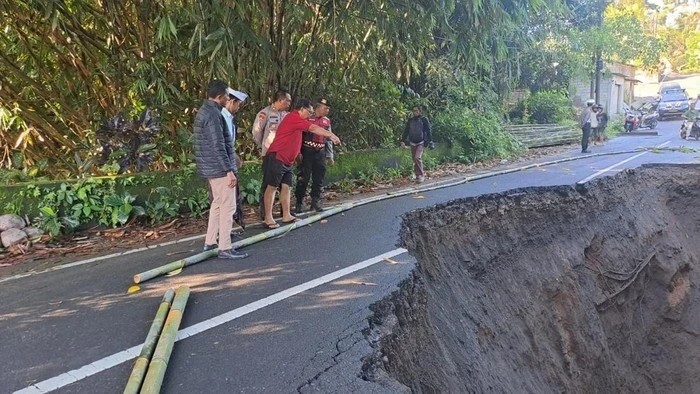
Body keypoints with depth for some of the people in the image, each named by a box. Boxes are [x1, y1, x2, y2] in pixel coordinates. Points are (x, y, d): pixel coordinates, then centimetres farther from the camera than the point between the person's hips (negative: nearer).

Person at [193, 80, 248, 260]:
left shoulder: (203, 111, 14)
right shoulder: (213, 114, -18)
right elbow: (218, 146, -23)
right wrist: (229, 170, -21)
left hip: (210, 167, 10)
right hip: (220, 167, -10)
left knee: (217, 203, 19)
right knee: (228, 207, -5)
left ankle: (210, 242, 25)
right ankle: (225, 248, -1)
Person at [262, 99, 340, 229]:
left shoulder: (298, 121, 17)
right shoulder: (294, 117, -14)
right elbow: (314, 128, -16)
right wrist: (331, 135, -13)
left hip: (287, 161, 10)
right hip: (277, 158, -10)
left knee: (286, 187, 8)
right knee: (272, 187, -7)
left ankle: (286, 215, 12)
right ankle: (268, 218, -5)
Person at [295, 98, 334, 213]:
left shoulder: (327, 121, 12)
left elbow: (329, 139, 17)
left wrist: (330, 155, 13)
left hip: (321, 153, 5)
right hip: (307, 151, -5)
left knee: (318, 179, 7)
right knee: (303, 178, -2)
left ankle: (316, 202, 18)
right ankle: (299, 203, 5)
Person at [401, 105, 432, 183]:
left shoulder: (424, 120, -2)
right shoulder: (410, 120, 9)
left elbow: (428, 131, -1)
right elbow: (406, 131, 12)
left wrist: (430, 141, -5)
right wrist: (402, 140, 5)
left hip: (421, 142, -5)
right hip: (412, 143, 5)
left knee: (417, 157, -19)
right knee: (414, 159, 6)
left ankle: (421, 175, -8)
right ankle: (418, 175, 15)